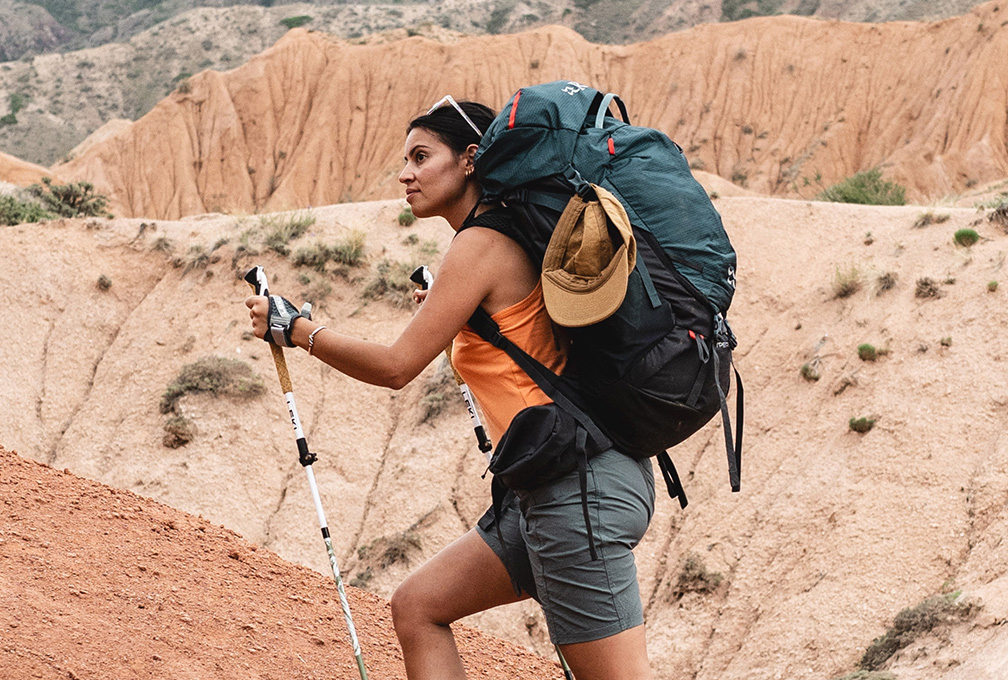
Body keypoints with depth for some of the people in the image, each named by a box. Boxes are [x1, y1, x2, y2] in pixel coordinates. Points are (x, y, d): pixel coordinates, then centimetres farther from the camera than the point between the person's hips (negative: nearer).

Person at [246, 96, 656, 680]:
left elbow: (396, 366, -10)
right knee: (418, 607, 13)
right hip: (550, 486, 10)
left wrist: (294, 327, 2)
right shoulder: (511, 237, 16)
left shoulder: (481, 244, -10)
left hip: (579, 484, -10)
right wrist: (456, 312, 32)